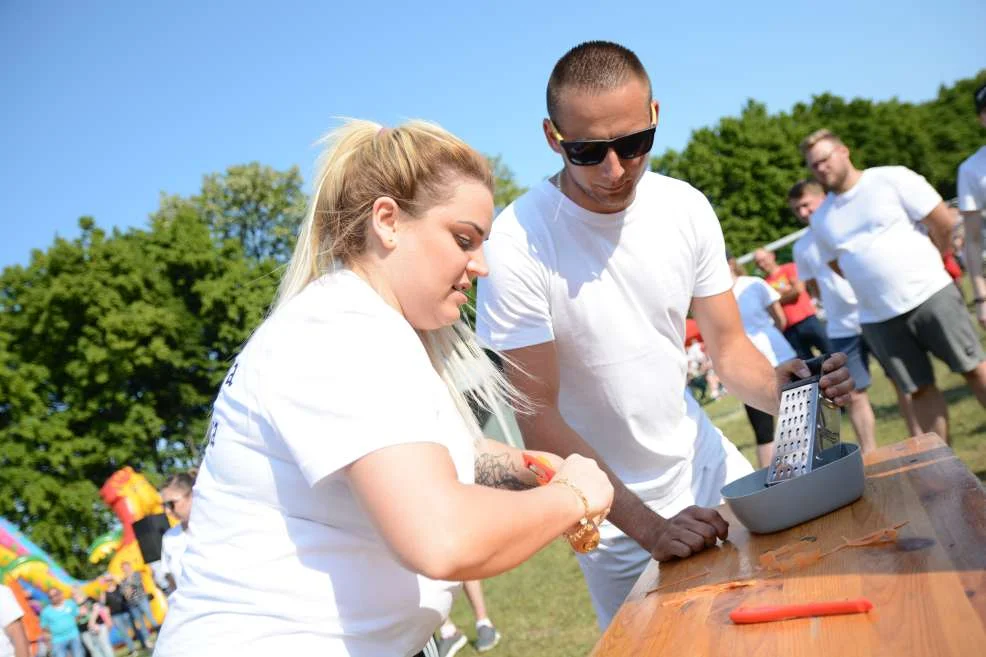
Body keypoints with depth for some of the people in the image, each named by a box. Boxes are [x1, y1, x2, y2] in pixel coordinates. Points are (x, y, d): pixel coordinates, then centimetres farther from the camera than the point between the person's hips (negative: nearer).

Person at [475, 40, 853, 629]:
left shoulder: (686, 207, -9)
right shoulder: (519, 243, -24)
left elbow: (729, 346, -2)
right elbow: (539, 417, -22)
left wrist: (779, 389, -25)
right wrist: (647, 525, -30)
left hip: (705, 462, 5)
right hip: (613, 510, -4)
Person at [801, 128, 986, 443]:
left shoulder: (892, 178, -5)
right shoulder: (820, 219, 8)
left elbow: (943, 222, -4)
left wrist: (922, 264, 8)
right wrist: (873, 283, 12)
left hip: (929, 295, -3)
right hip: (878, 319, 3)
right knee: (920, 389, 8)